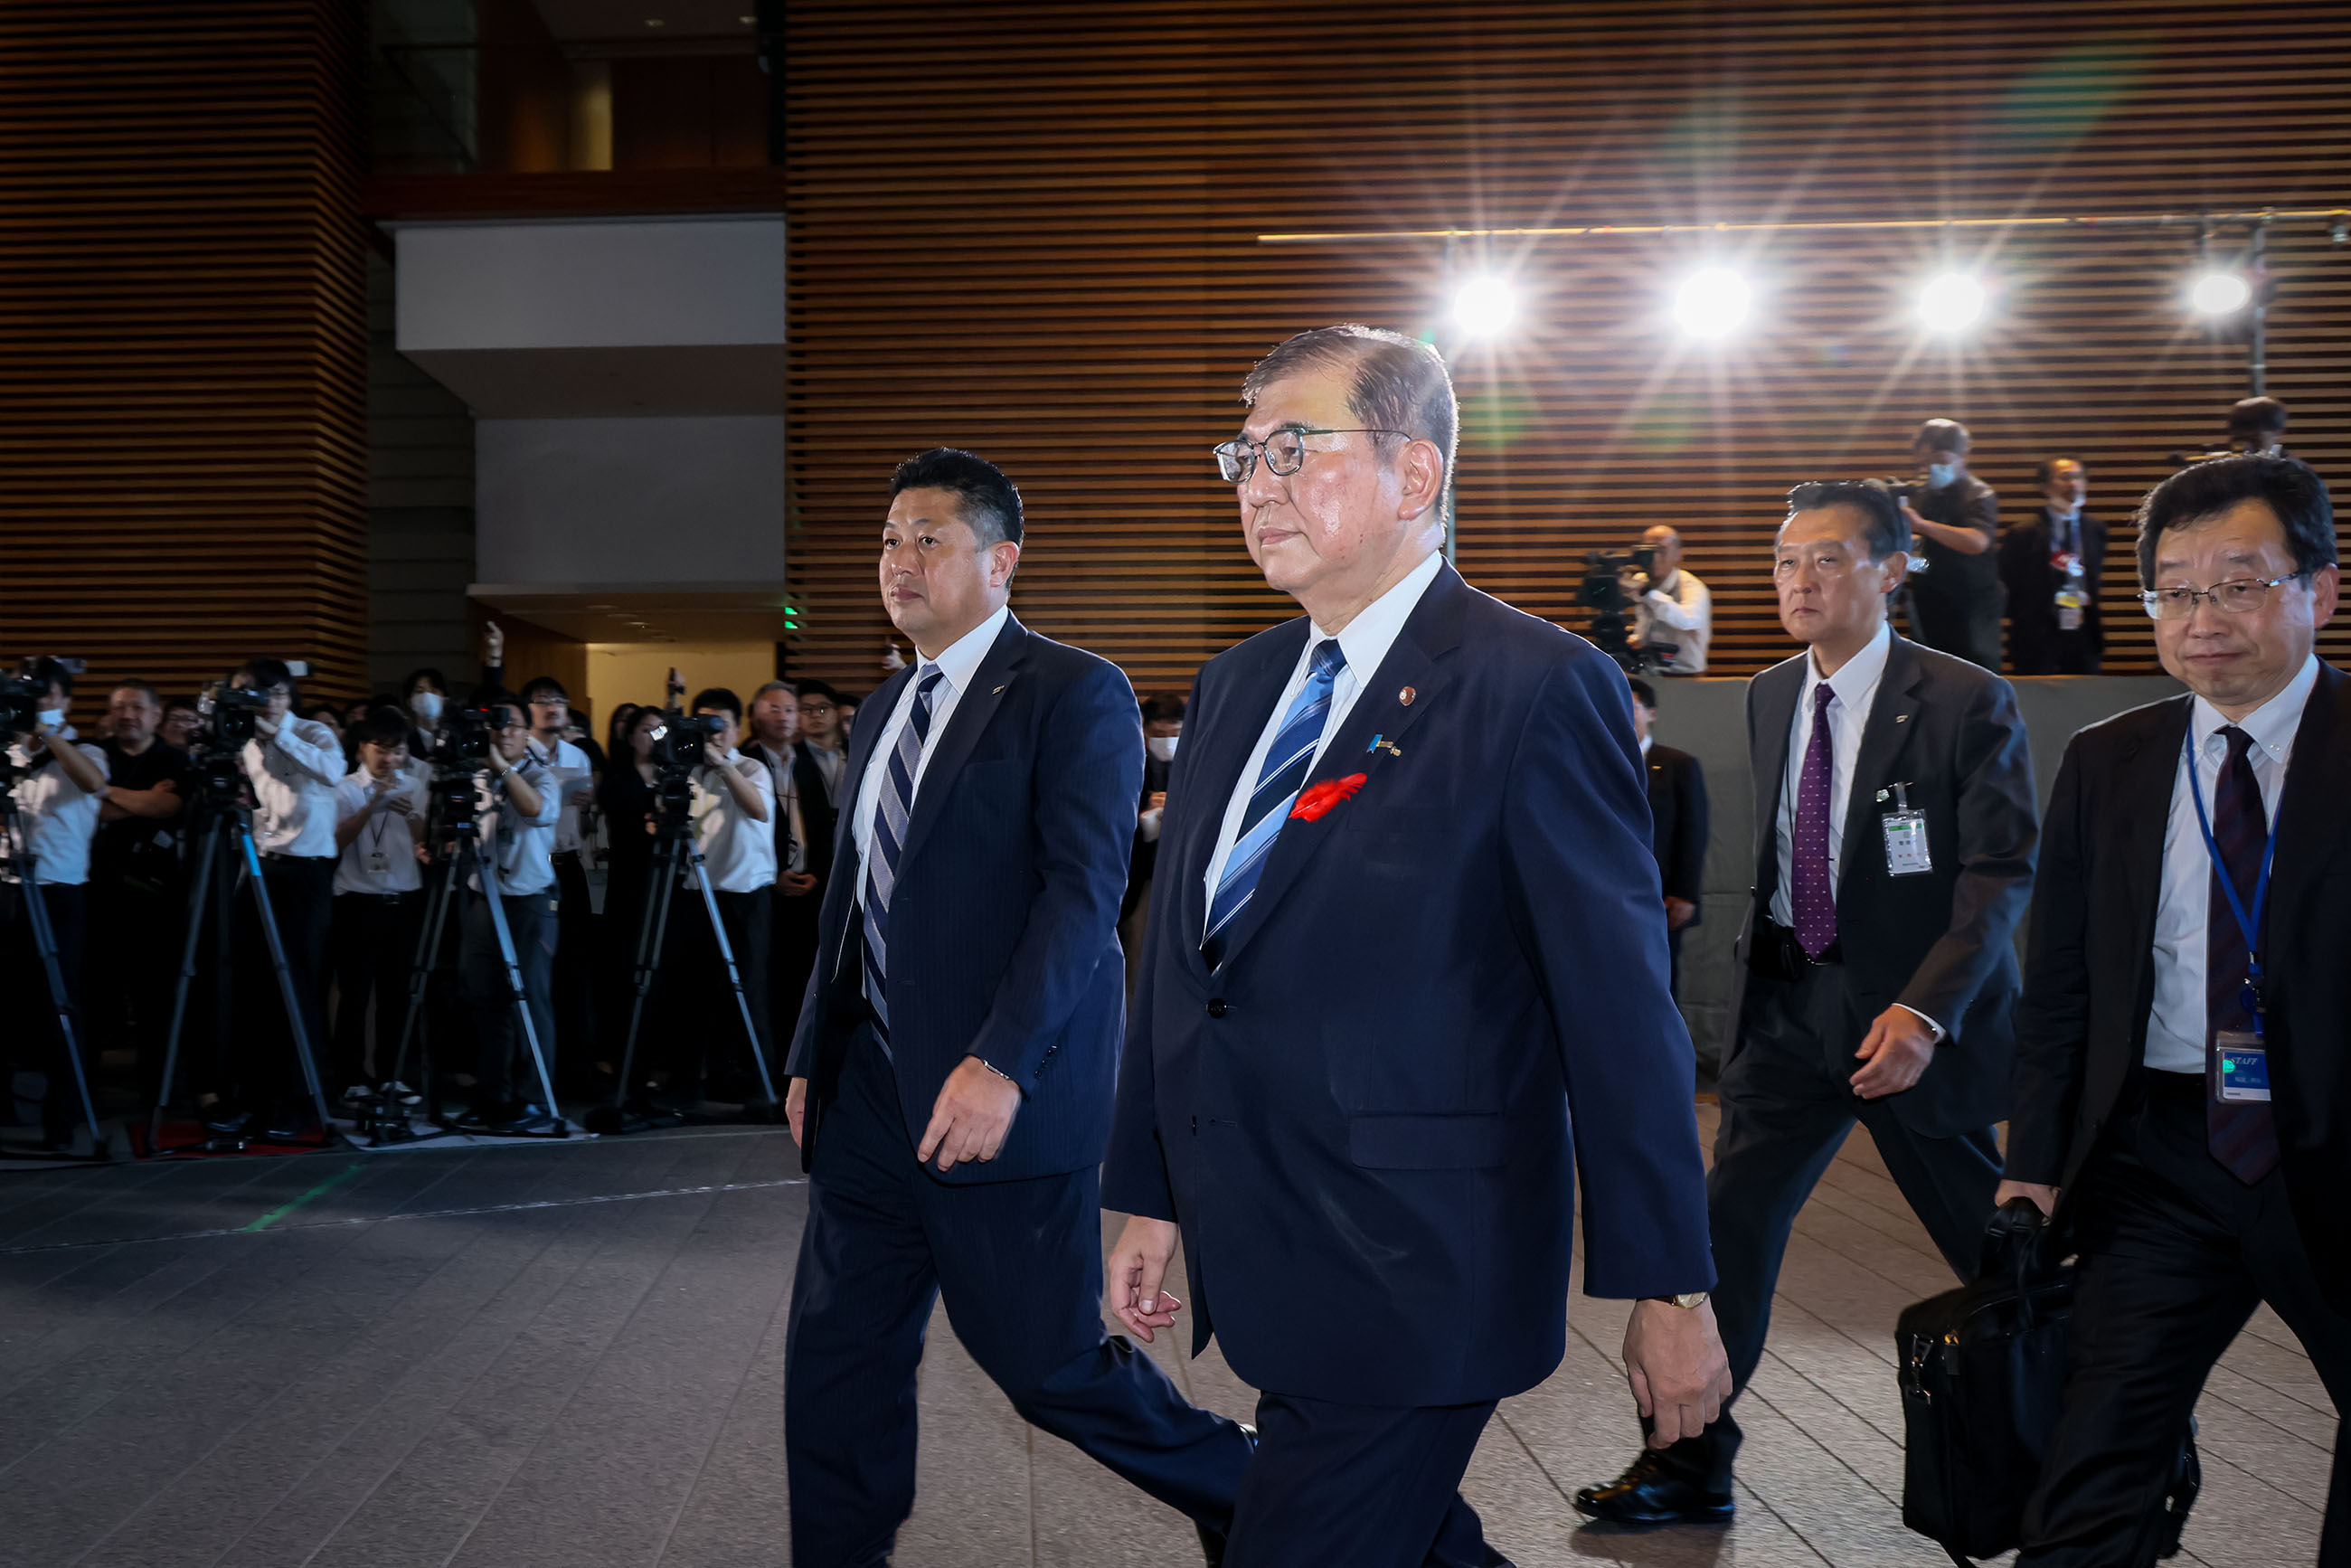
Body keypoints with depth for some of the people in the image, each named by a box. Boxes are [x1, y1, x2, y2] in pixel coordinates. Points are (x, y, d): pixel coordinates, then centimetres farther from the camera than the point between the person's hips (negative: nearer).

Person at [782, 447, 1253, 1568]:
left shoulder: (1074, 693, -9)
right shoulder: (889, 707, 17)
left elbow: (1085, 888, -18)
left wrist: (1001, 1064, -25)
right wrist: (812, 1055, 16)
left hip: (999, 1097, -7)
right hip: (871, 1091, 7)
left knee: (1051, 1366, 2)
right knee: (834, 1357, 9)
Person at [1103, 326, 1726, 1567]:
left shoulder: (1537, 688, -13)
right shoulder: (1234, 687, 10)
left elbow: (1620, 1006, -13)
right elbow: (1178, 954, 13)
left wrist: (1668, 1286, -10)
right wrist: (1151, 1196, 14)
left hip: (1413, 1279, -7)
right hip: (1259, 1265, 7)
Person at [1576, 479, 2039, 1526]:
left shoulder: (1967, 703, -11)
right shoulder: (1769, 698, 8)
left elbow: (2001, 873, -15)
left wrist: (1924, 1010, -26)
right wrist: (1762, 954, 12)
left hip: (1911, 1012, -4)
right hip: (1789, 1003, 5)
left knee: (1990, 1244, 11)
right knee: (1730, 1222, -1)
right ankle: (1690, 1463, 10)